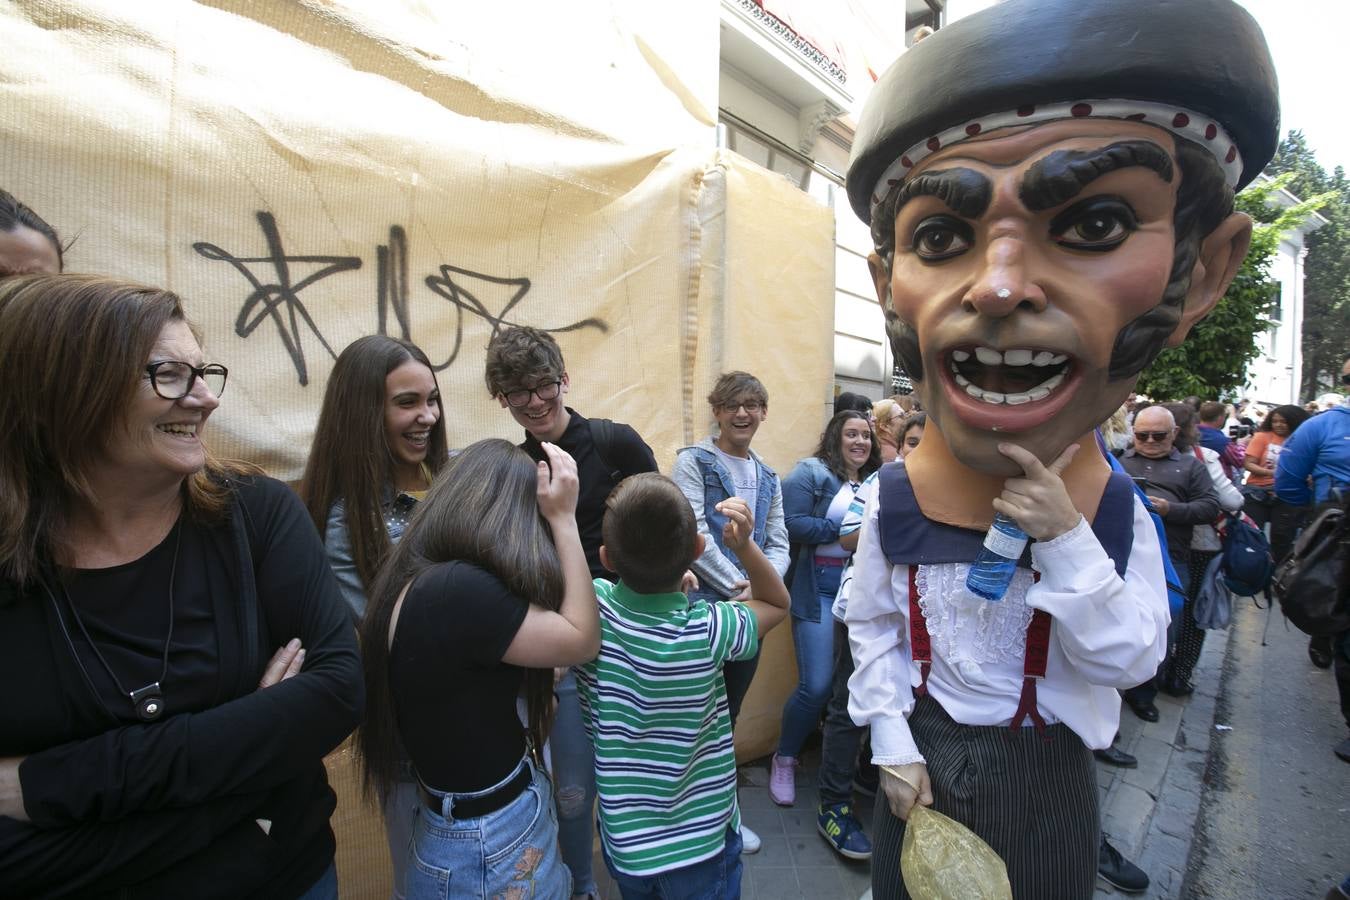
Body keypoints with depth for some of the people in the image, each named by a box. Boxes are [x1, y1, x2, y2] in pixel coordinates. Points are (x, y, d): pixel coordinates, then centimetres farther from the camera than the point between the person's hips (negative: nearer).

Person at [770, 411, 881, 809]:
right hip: (818, 590, -5)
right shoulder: (810, 472, -6)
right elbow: (792, 523, -17)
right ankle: (784, 759, 21)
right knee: (817, 685, -5)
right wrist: (843, 530, -17)